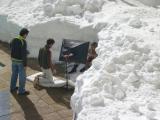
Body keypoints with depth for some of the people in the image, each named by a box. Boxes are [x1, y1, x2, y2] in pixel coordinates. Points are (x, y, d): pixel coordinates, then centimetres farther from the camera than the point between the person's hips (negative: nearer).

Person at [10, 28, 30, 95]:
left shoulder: (13, 40, -1)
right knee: (22, 76, 8)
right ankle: (21, 91, 19)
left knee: (14, 74, 23)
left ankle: (13, 88, 36)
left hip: (14, 60, 7)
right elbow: (23, 54, -24)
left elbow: (12, 50, 8)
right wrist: (25, 65, -17)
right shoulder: (23, 42, -24)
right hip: (20, 61, -7)